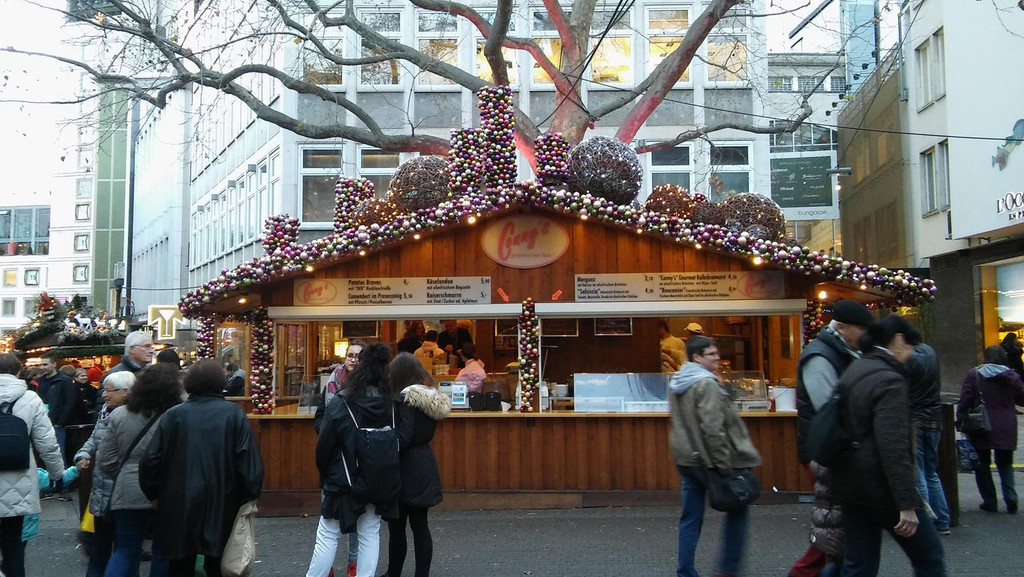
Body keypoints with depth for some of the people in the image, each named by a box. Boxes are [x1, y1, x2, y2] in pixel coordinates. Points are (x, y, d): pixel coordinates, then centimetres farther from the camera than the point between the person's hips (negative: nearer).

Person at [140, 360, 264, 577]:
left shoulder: (174, 415, -6)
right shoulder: (234, 414, -8)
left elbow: (151, 461, -5)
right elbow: (249, 460, -12)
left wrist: (154, 494, 11)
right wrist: (249, 497, 0)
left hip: (180, 508, 0)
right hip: (221, 507, 0)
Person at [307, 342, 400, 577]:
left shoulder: (340, 404, -15)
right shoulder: (391, 405, -4)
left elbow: (324, 444, -8)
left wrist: (324, 471, 9)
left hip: (343, 480, -3)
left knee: (328, 536, 8)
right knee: (370, 535, 13)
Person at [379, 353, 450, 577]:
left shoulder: (407, 398, -16)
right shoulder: (431, 396, 8)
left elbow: (402, 438, -20)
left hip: (408, 469, -8)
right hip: (425, 466, 8)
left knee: (396, 525, 6)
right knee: (420, 525, 11)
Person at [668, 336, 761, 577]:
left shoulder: (677, 383, 12)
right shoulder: (706, 383, -17)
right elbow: (713, 428, -22)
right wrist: (725, 464, -18)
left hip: (685, 458, 8)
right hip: (707, 460, -8)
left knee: (690, 518, 11)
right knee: (736, 509, 10)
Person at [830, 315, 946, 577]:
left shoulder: (854, 371, 11)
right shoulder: (889, 380, -17)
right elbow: (894, 448, -23)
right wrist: (907, 503, -22)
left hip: (851, 484, 9)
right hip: (881, 486, -8)